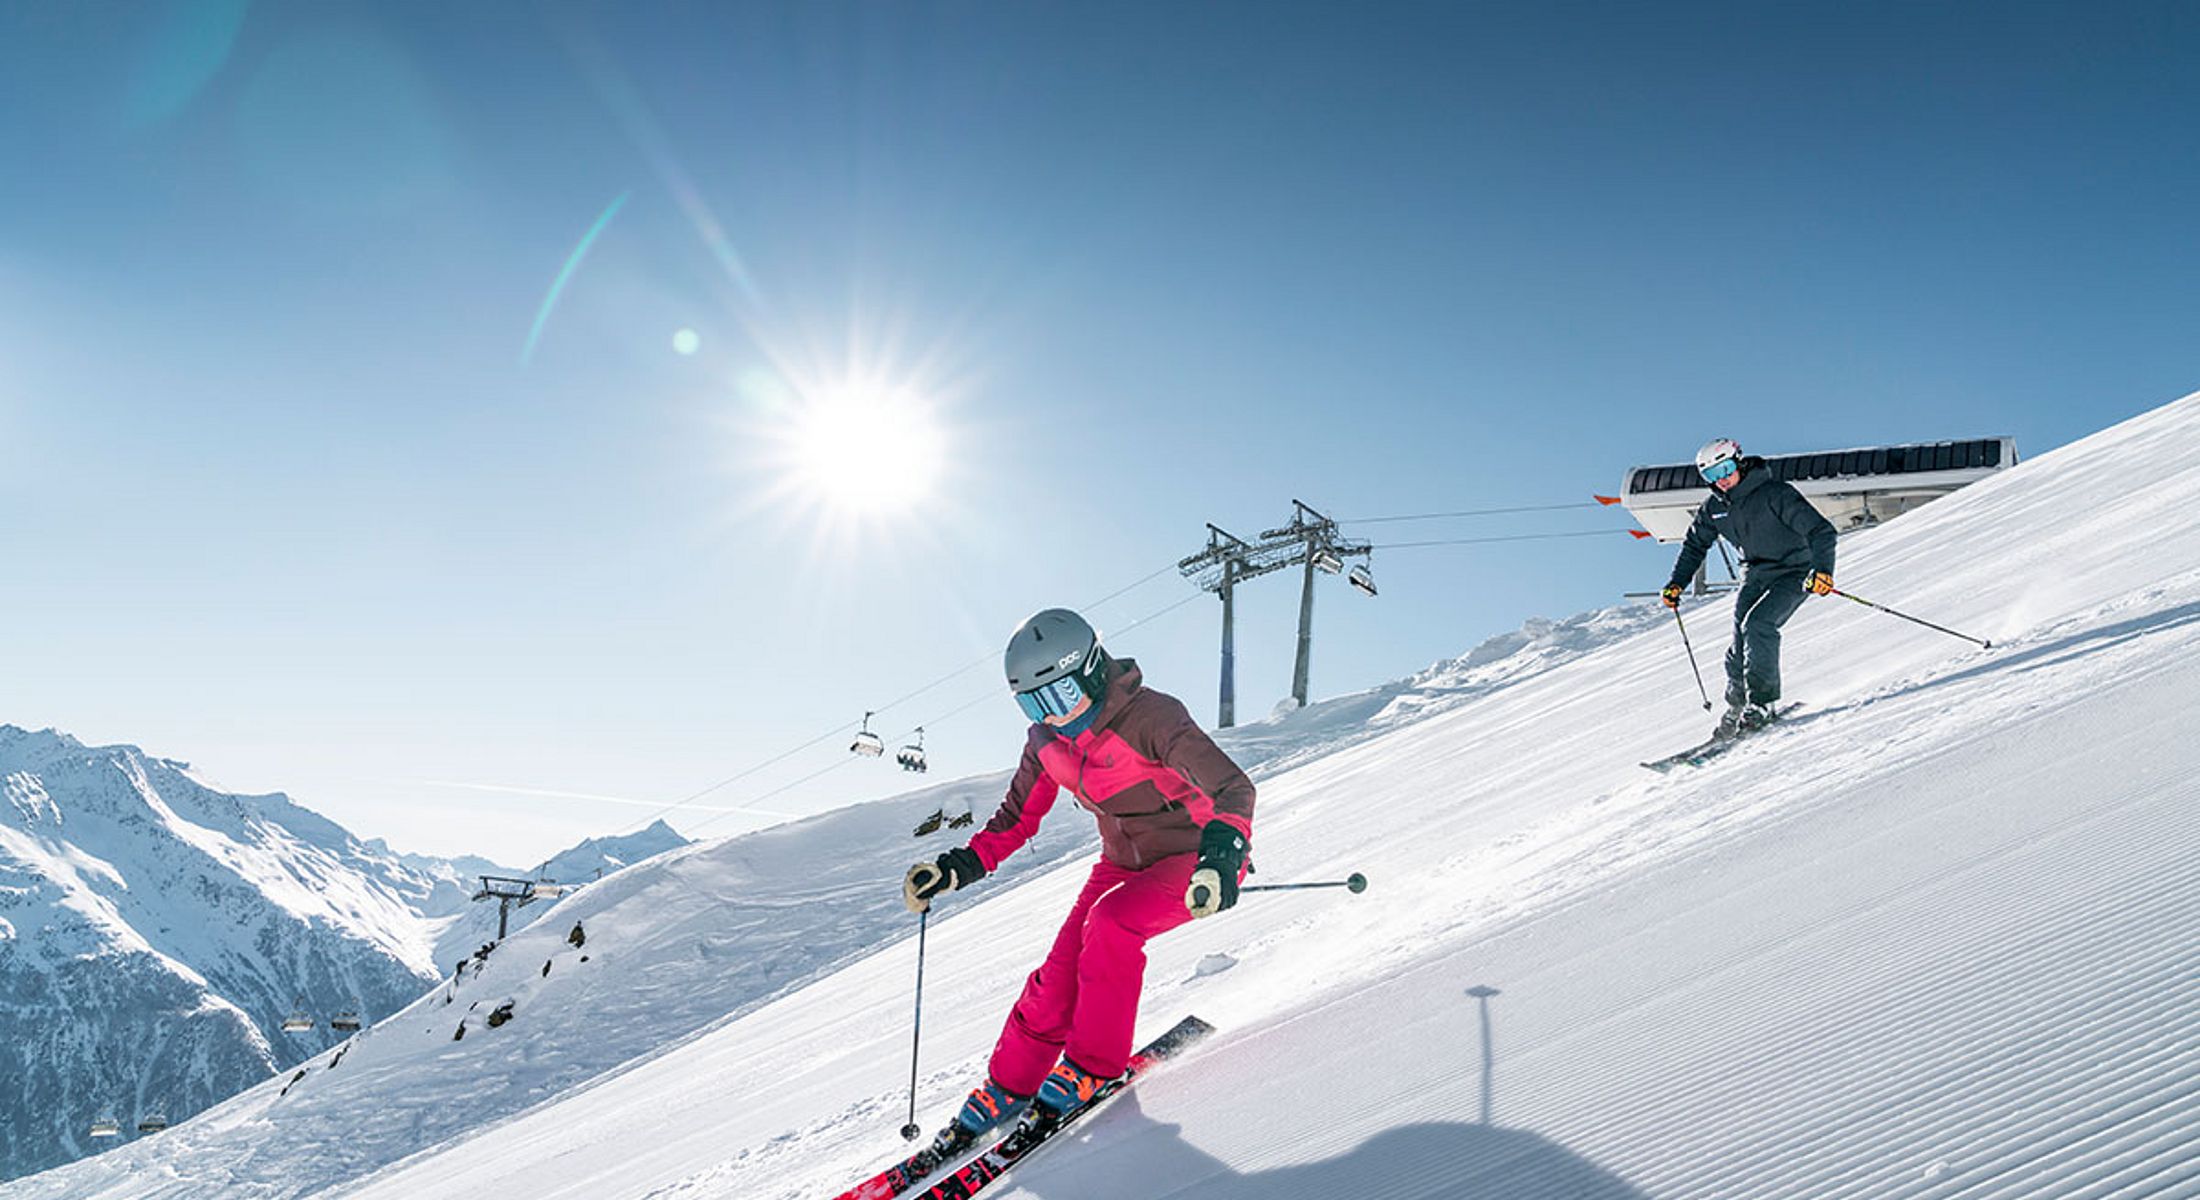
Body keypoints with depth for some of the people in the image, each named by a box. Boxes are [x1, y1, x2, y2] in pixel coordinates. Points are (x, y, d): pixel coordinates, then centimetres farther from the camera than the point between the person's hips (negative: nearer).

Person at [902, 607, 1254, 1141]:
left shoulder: (1150, 716, -26)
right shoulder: (1046, 742, -4)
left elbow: (1232, 786, -32)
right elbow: (1017, 817, 10)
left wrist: (1221, 854, -50)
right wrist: (960, 866, -3)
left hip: (1194, 859, -6)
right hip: (1124, 862, 6)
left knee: (1110, 923, -29)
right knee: (1060, 976, -7)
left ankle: (1092, 1067, -13)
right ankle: (1007, 1088, 11)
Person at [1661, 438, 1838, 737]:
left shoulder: (1776, 494, -18)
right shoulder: (1714, 507, 0)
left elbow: (1821, 531, -21)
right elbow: (1695, 545, 16)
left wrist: (1822, 569, -36)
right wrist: (1676, 583, 6)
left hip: (1793, 572, -5)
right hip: (1755, 575, 5)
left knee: (1757, 625, -27)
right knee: (1741, 644, -8)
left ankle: (1762, 703, -20)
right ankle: (1736, 708, 7)